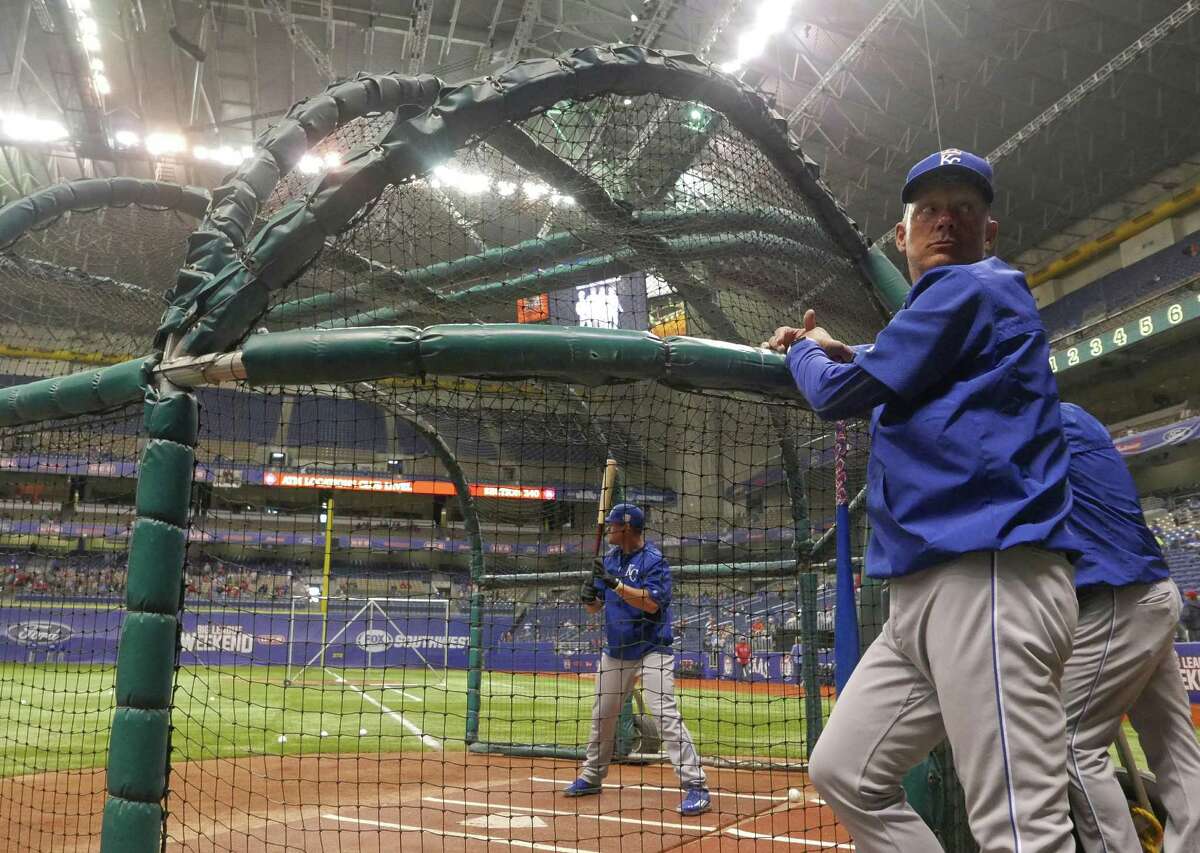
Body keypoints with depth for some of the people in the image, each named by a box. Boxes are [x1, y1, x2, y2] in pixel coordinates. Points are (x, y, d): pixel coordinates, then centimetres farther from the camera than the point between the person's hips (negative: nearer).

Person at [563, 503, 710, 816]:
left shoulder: (654, 560, -13)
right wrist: (589, 595, -13)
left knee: (665, 713, -17)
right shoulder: (609, 558, 7)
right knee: (602, 715, 15)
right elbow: (595, 606, 10)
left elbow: (651, 603, -26)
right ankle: (591, 777, 32)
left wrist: (615, 584, -29)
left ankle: (696, 785, -14)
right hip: (615, 651, 7)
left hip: (651, 650, -7)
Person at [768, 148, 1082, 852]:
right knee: (843, 772, 15)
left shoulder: (973, 287, -3)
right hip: (923, 590, 11)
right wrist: (833, 349, 37)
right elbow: (897, 384, 47)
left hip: (991, 578, -11)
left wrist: (802, 351, 16)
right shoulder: (951, 302, 26)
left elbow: (839, 394, -6)